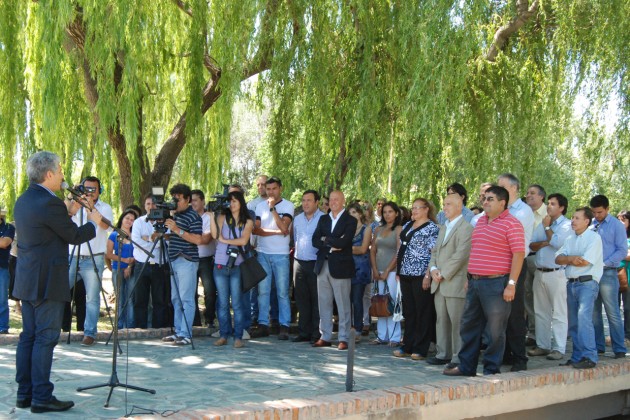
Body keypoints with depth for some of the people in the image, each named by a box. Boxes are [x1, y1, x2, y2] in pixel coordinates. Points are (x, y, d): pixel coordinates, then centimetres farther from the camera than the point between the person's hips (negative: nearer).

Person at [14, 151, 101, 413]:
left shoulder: (23, 201, 11)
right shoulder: (50, 203, -18)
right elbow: (75, 236, -10)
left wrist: (70, 212, 17)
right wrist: (93, 222, 8)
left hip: (27, 281, 9)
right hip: (47, 282, -9)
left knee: (28, 337, 12)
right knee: (45, 338, -5)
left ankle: (24, 394, 16)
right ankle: (41, 397, -2)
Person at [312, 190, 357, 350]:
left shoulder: (350, 221, -3)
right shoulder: (323, 219, 14)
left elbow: (343, 242, -17)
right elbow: (315, 241, 2)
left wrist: (326, 239, -6)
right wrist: (331, 245, -11)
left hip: (340, 267, -5)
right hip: (323, 265, 5)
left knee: (343, 305, 0)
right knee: (324, 304, 9)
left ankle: (343, 339, 6)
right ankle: (325, 337, 17)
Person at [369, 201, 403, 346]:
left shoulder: (399, 230, -3)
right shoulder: (378, 230, 14)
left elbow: (399, 253, -8)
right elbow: (372, 251, 12)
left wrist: (387, 271, -10)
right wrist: (375, 270, -1)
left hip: (392, 271, -5)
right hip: (378, 271, 5)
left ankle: (394, 337, -2)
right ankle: (382, 336, 13)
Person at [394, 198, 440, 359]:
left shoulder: (432, 228, -6)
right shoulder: (407, 226, 16)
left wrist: (428, 275, -19)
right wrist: (398, 272, 14)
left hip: (421, 275, -7)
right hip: (406, 275, 7)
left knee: (423, 312, -1)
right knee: (408, 311, 11)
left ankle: (420, 349, 4)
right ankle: (408, 346, 18)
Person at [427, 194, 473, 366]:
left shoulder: (466, 228, -9)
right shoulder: (443, 228, 21)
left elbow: (460, 254, -17)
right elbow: (435, 251, 21)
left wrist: (444, 274, -15)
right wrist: (433, 268, 2)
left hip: (455, 283, -8)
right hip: (439, 283, 8)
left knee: (457, 322, -5)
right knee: (441, 320, 11)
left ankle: (458, 358, 0)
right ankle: (443, 354, 18)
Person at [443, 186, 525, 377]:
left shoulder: (512, 224, -9)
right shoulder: (480, 221, 16)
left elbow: (518, 254, -13)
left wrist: (511, 284, -17)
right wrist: (469, 278, 18)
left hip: (496, 283, -8)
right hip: (475, 281, 8)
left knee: (494, 330, 0)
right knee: (469, 325, 13)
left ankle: (491, 370, 9)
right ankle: (466, 366, 23)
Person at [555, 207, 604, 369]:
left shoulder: (594, 237, -5)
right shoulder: (570, 239, 17)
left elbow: (585, 262, -14)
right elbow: (558, 259, 7)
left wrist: (568, 259, 1)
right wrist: (572, 258, -12)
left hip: (587, 282, -7)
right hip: (571, 283, 7)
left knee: (584, 317, -21)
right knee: (573, 322, 8)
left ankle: (589, 357, -20)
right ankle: (577, 357, 15)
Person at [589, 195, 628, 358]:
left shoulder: (616, 225, -1)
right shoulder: (590, 225, 8)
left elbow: (622, 251, -5)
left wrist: (604, 264, -13)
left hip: (607, 274, -4)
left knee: (613, 313, -4)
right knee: (594, 313, 10)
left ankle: (619, 349, 0)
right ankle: (597, 346, 19)